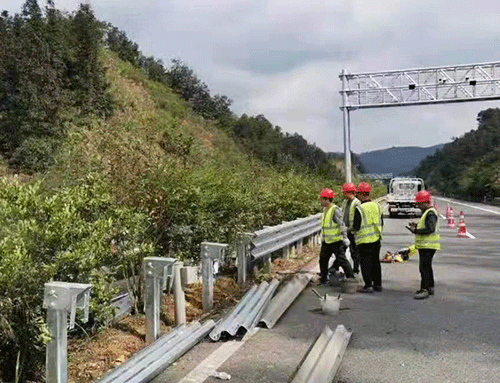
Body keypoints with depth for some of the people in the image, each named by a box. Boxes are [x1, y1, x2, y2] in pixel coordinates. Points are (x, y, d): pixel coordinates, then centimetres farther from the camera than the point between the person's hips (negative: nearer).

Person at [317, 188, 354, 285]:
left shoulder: (335, 210, -17)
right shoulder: (325, 209, 10)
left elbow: (341, 225, -20)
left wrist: (345, 237, -23)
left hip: (336, 241, -9)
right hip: (326, 241, 9)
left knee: (341, 260, -7)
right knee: (323, 259, 15)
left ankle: (350, 276, 6)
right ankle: (323, 279, 28)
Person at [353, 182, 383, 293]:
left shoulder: (359, 208, -17)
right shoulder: (377, 206, 5)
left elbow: (356, 227, -16)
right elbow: (381, 223, 13)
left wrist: (352, 227, 5)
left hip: (364, 240, -7)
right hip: (376, 239, 7)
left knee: (365, 263, 1)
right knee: (376, 262, 15)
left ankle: (368, 285, 2)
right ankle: (377, 284, 21)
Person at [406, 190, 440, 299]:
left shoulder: (430, 213, -17)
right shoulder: (426, 212, 17)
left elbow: (430, 229, -26)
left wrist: (416, 231, -21)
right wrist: (417, 225, 12)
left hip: (428, 246, -11)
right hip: (425, 245, 11)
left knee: (424, 267, -11)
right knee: (427, 267, 18)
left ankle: (424, 290, -10)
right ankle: (430, 287, 28)